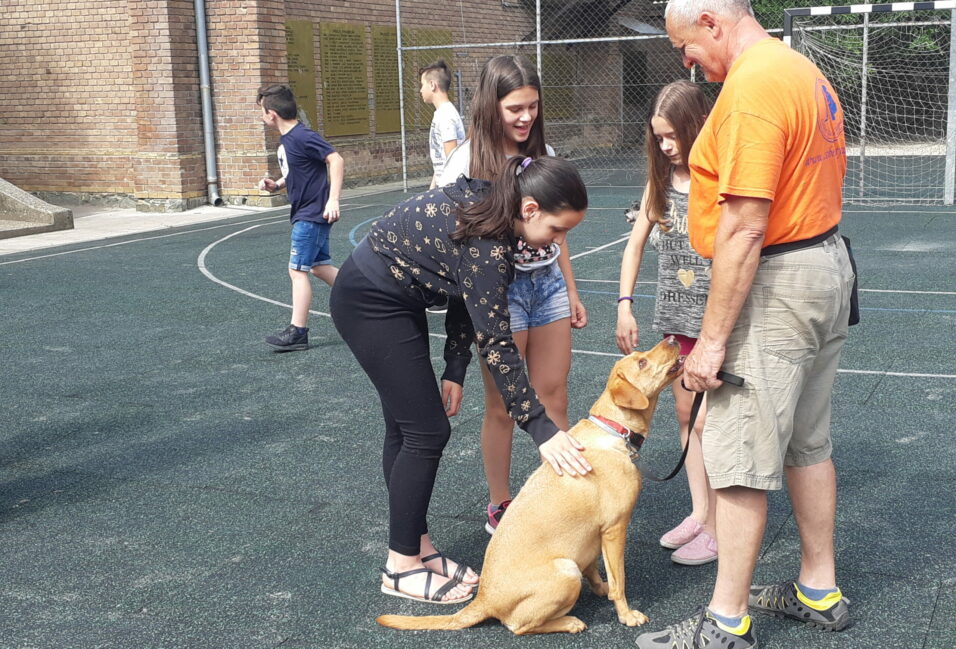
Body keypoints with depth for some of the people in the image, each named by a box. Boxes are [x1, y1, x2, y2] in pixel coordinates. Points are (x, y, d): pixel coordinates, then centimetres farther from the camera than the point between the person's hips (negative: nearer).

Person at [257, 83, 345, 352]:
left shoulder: (302, 137, -18)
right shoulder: (285, 140, 11)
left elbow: (336, 160, -24)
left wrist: (333, 199, -31)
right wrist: (276, 185, 6)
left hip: (312, 215, -10)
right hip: (305, 215, 10)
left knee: (297, 269, -7)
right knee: (319, 266, 15)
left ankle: (297, 332, -1)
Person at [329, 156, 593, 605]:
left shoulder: (485, 206, -1)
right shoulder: (485, 243, -28)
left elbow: (464, 297, 7)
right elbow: (496, 344, -27)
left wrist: (454, 371, 5)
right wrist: (542, 429, -25)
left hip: (393, 298, 10)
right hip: (370, 302, -10)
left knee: (405, 429, 13)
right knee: (426, 432, -5)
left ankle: (418, 548, 22)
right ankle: (402, 569, 5)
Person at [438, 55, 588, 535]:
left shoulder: (543, 155, 8)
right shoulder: (470, 160, -9)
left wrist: (571, 292, 17)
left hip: (548, 283, 5)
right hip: (501, 287, -5)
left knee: (554, 396, 8)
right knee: (504, 406, 4)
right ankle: (500, 508, 20)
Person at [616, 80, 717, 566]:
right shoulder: (661, 180, 6)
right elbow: (635, 244, 12)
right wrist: (624, 306, 4)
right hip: (677, 314, 7)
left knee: (708, 421, -4)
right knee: (685, 413, 13)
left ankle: (719, 530, 9)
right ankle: (699, 512, 27)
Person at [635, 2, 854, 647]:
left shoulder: (752, 86, -19)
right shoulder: (807, 72, 13)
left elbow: (743, 229, -24)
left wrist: (713, 337, -21)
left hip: (775, 282, -10)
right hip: (830, 264, 10)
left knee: (739, 460, -3)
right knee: (807, 443, 18)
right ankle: (820, 592, 30)